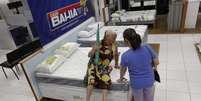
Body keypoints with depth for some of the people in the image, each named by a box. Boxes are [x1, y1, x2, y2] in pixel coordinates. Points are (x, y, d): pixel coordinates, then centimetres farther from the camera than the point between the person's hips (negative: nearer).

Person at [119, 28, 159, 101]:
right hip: (149, 80, 3)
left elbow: (123, 70, -6)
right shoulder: (147, 48, -21)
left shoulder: (125, 56, -25)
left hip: (136, 83, -2)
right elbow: (157, 62, -9)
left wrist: (121, 78, 14)